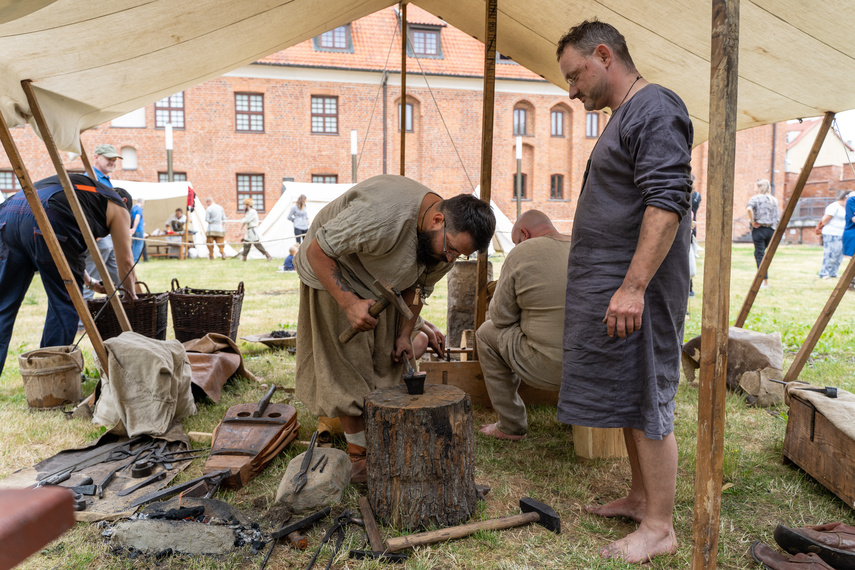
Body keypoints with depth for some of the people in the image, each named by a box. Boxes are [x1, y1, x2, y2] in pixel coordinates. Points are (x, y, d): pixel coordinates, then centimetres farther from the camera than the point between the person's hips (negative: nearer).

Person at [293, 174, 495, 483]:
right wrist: (349, 303, -40)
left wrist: (404, 335, -4)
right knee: (349, 367, -5)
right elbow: (317, 251, -31)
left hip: (381, 288, 7)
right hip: (332, 276, -6)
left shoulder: (448, 239, -14)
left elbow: (418, 286, 3)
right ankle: (359, 455, 8)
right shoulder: (381, 215, -40)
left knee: (386, 364, 4)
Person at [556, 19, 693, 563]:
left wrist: (633, 286, -27)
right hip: (614, 289, 10)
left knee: (647, 405, -2)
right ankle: (640, 496, 30)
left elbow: (667, 204, -22)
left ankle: (659, 527, 10)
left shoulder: (656, 110, -11)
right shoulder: (624, 115, 20)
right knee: (628, 399, 16)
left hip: (637, 292, -10)